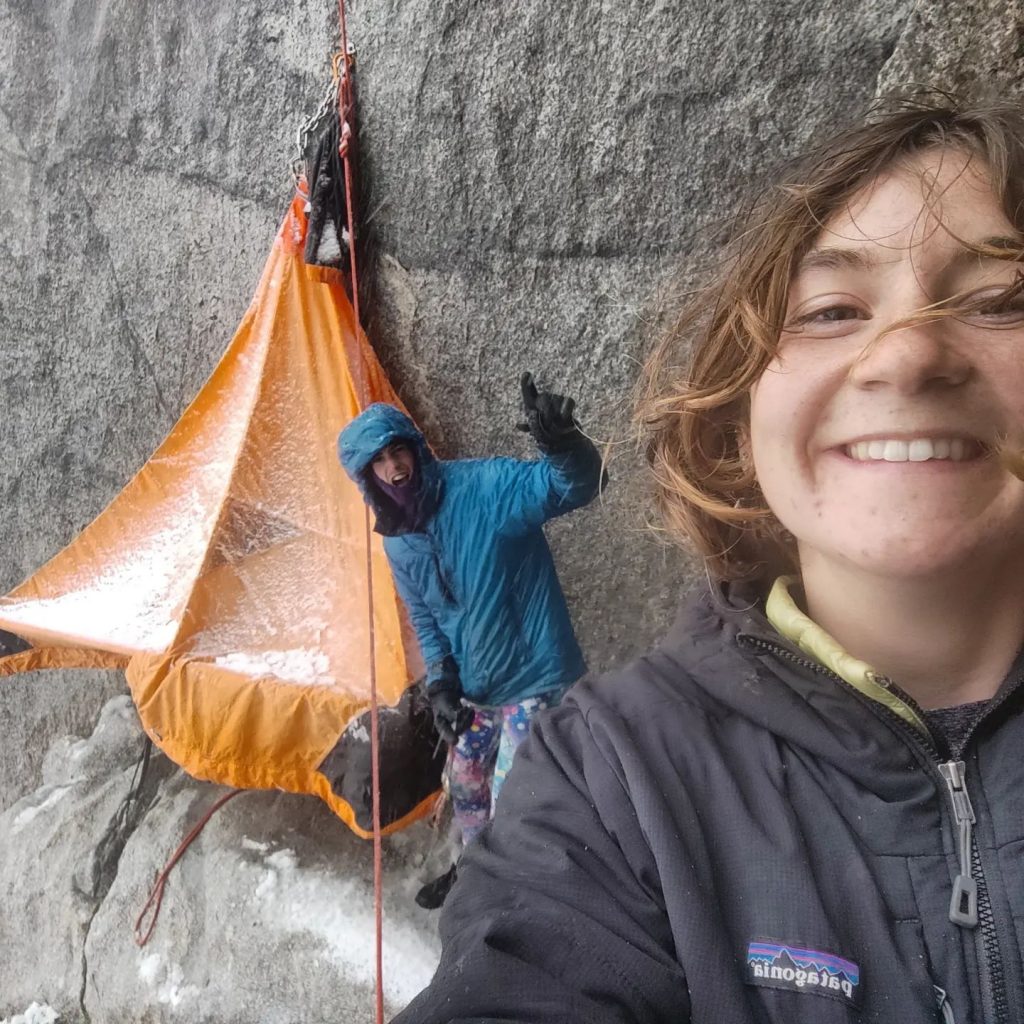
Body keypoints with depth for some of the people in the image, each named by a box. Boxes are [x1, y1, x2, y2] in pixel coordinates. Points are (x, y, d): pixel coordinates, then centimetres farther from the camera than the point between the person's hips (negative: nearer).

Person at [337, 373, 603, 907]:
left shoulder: (484, 487, -21)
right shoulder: (398, 541, 0)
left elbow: (574, 486, -33)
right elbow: (424, 618, 10)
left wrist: (562, 445, -55)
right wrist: (441, 684, -1)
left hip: (533, 677, -7)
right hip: (475, 686, 7)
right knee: (466, 783, 23)